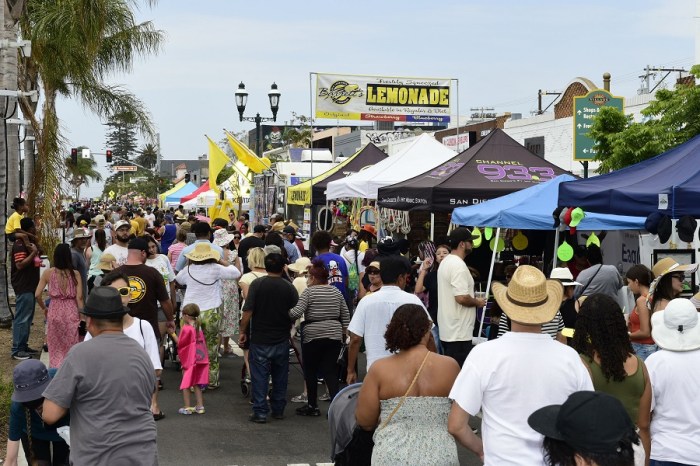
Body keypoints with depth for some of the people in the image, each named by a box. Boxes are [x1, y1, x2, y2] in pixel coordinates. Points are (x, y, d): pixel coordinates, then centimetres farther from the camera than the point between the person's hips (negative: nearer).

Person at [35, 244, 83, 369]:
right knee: (71, 347, 10)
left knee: (56, 347, 14)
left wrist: (44, 308, 13)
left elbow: (37, 295, -5)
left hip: (54, 312, 0)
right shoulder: (75, 273, -4)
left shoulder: (48, 273, -3)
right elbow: (79, 297, -8)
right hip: (71, 312, 0)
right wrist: (82, 316, -1)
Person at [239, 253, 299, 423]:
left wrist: (243, 332, -1)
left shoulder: (257, 284, -10)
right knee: (280, 377, 15)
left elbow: (248, 311, -12)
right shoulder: (289, 288, -3)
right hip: (282, 340, 2)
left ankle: (260, 412, 2)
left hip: (259, 339, -2)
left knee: (259, 377, 3)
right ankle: (278, 409, 22)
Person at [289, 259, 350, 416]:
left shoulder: (309, 292, -8)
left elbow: (297, 312, -17)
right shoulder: (336, 291, 8)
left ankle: (312, 406, 16)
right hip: (334, 335, 4)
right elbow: (345, 314, 10)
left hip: (313, 336, -4)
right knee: (330, 371, 4)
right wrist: (344, 332, 18)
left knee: (310, 371, 9)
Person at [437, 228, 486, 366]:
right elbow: (462, 297, -25)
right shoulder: (458, 265, -18)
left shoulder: (445, 262, 14)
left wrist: (473, 299, 18)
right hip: (459, 333, -10)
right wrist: (477, 302, -7)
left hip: (447, 330, 10)